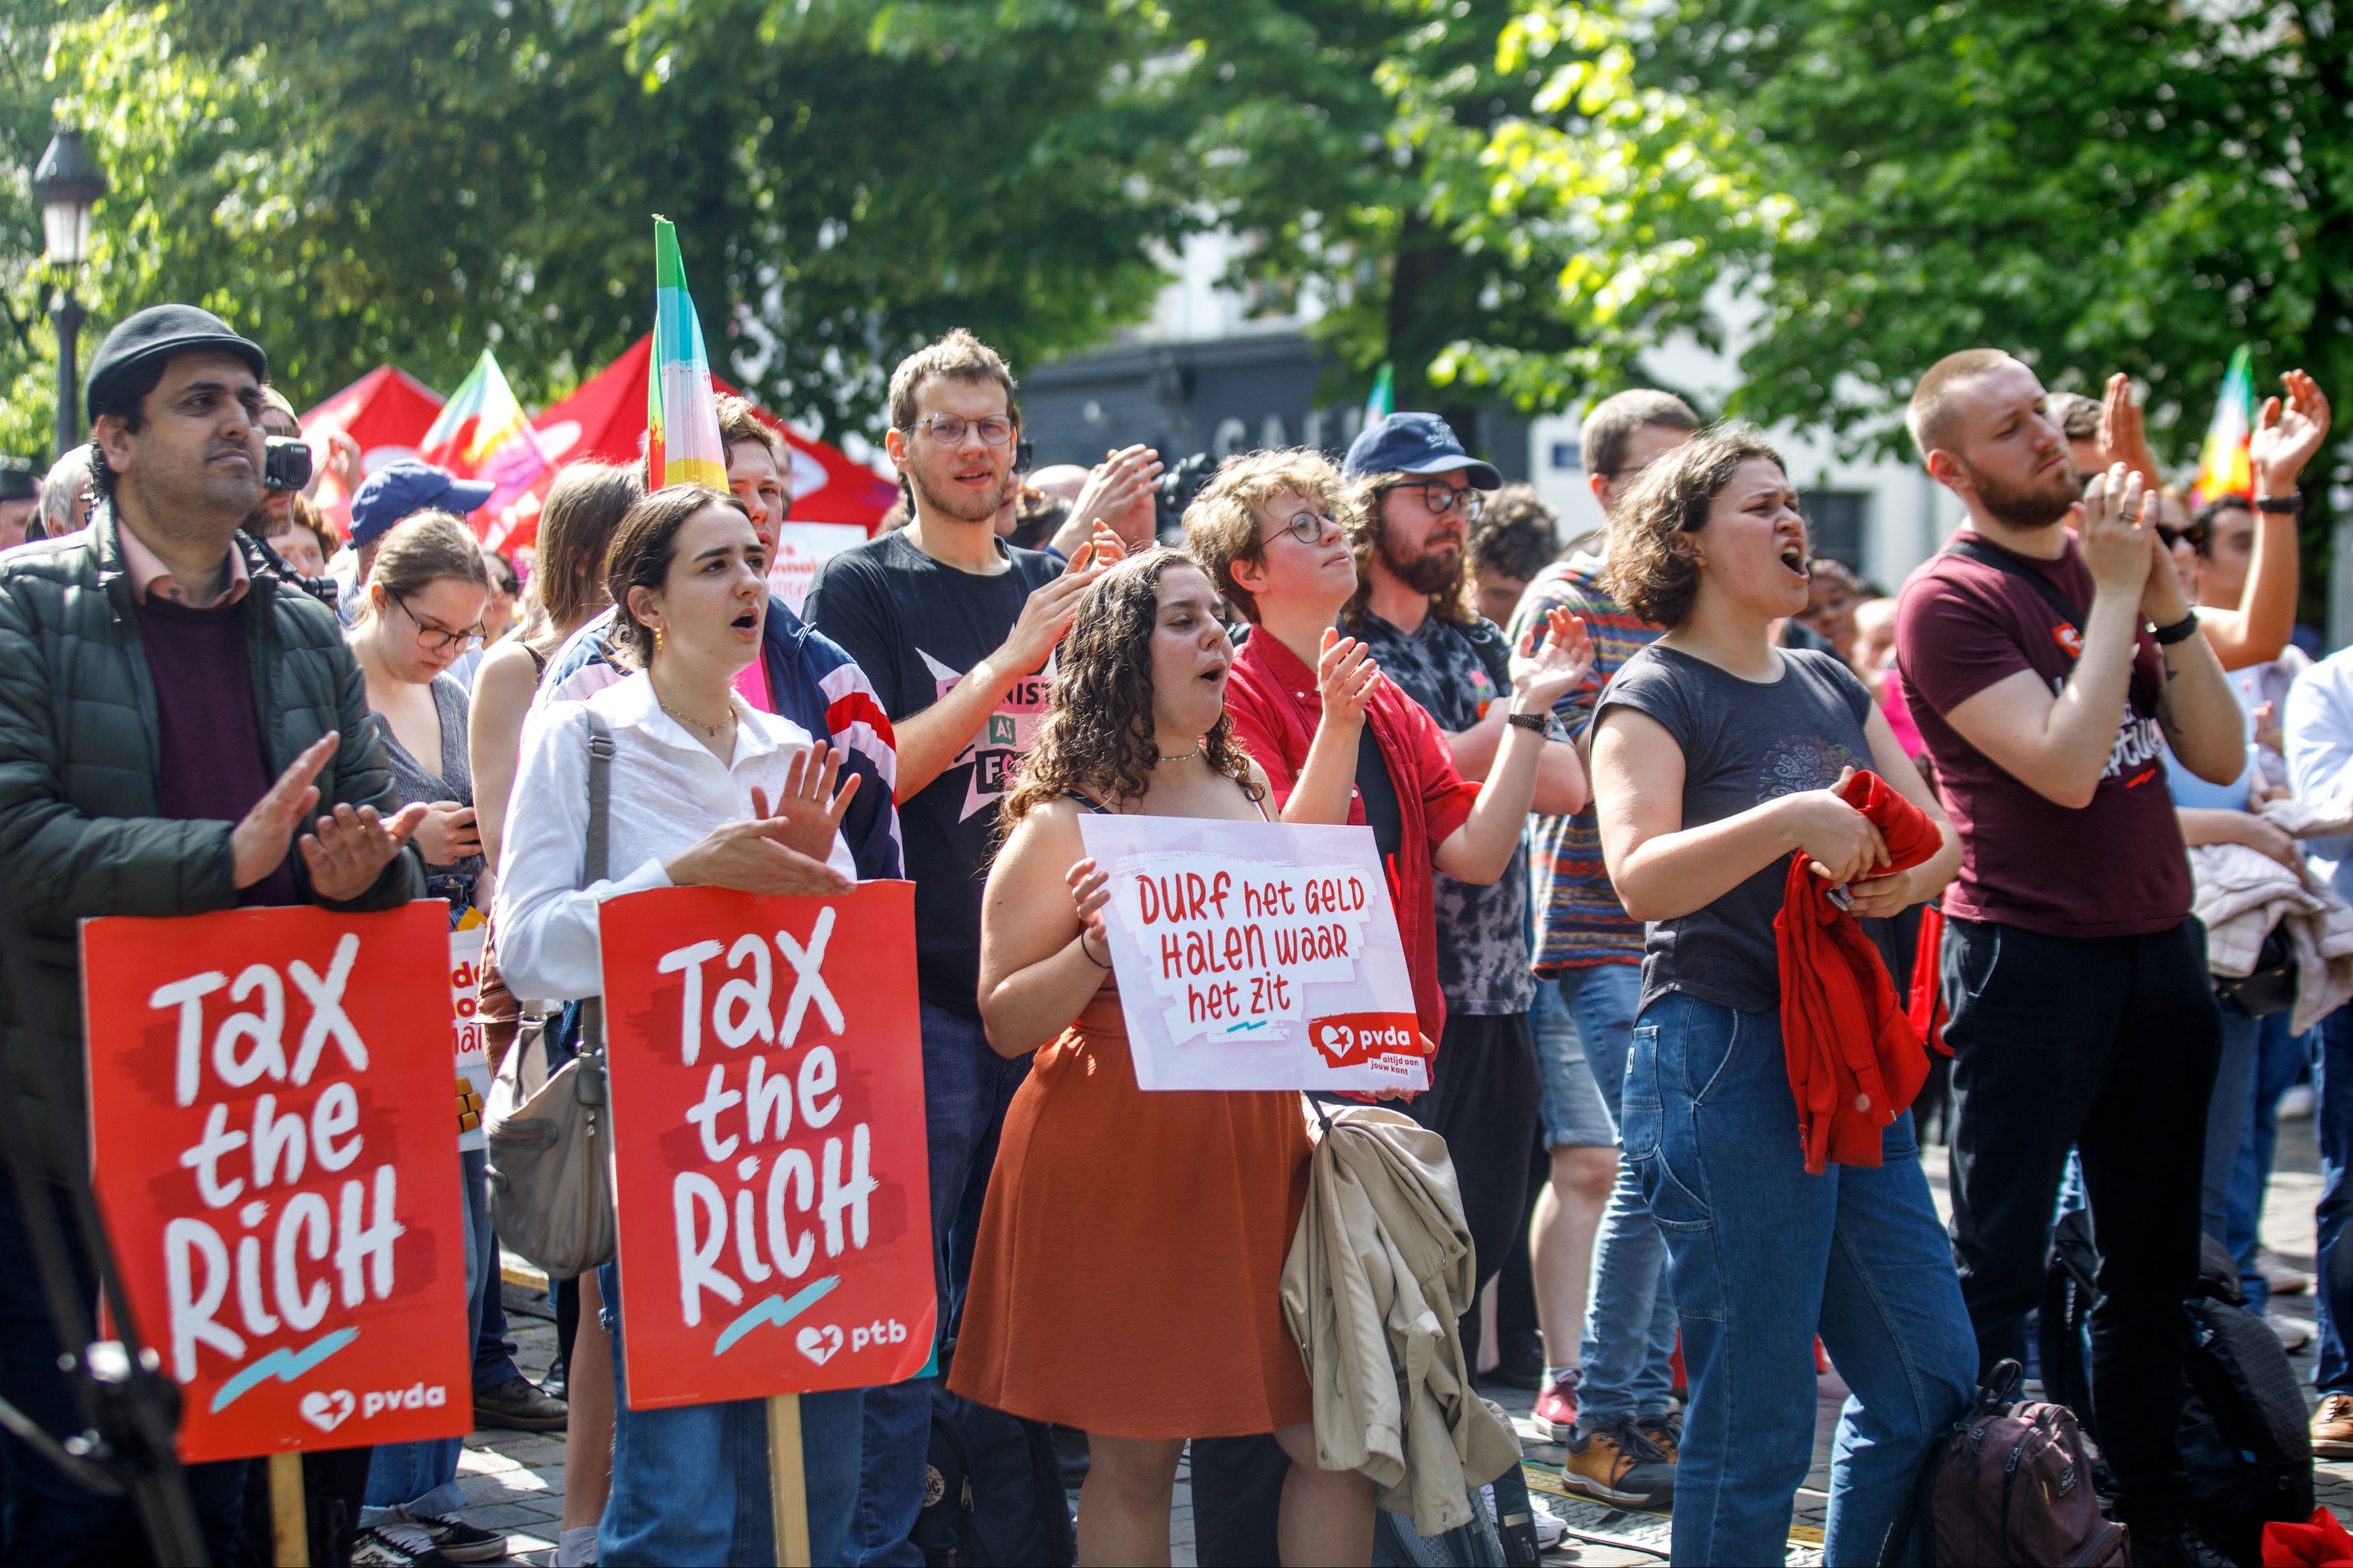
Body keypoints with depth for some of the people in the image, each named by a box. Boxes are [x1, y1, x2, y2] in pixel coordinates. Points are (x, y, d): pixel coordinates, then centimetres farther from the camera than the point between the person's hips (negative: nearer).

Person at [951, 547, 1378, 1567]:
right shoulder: (1062, 825, -5)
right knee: (1134, 1461, 1)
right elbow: (1005, 1023, -7)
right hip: (1119, 1153, -6)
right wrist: (1096, 948, -22)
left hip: (1255, 1141, 6)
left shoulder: (1243, 789, 13)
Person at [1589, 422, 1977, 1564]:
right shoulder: (1655, 696, -5)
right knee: (1754, 1424, -4)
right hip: (1724, 1061, -8)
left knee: (1933, 1386, 11)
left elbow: (1941, 834, 14)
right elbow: (1640, 877, -19)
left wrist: (1906, 878, -8)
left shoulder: (1832, 688, 17)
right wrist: (1792, 820, -29)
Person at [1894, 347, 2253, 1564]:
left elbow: (2219, 754, 7)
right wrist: (2115, 588, -15)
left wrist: (2163, 592, -4)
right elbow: (2064, 766, -21)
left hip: (2159, 949, 7)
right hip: (2030, 954, -7)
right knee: (1998, 1269, -2)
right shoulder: (1951, 601, -9)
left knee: (2153, 1259, 14)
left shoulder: (2107, 564, 12)